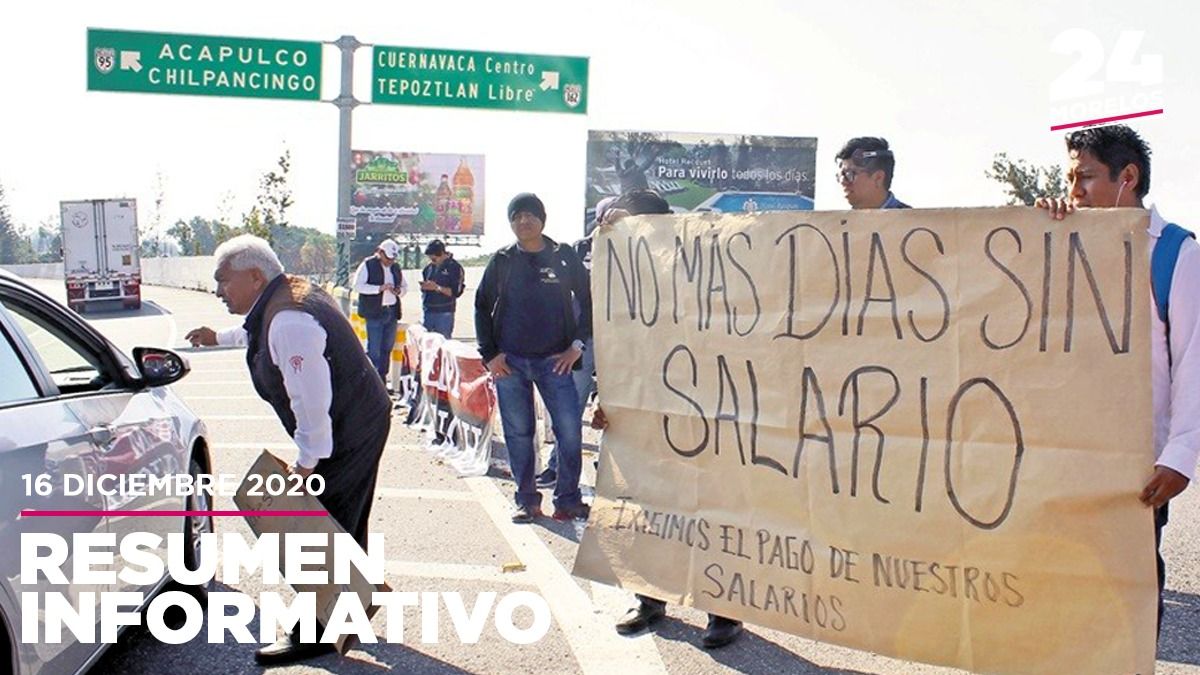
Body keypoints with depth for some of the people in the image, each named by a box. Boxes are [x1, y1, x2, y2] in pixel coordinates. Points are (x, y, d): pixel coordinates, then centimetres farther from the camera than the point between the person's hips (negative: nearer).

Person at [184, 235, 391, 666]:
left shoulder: (289, 323, -26)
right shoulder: (289, 297, 9)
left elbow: (311, 400, -28)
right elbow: (258, 335, 35)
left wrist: (306, 461, -20)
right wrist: (220, 337, 47)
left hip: (346, 435, -11)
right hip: (363, 423, 11)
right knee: (345, 531, 21)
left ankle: (314, 634, 8)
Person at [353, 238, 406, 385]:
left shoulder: (396, 268, 15)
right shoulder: (368, 265, -4)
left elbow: (405, 286, 25)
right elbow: (357, 286, -12)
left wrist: (399, 291, 0)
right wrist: (379, 288, -20)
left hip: (392, 312, 6)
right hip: (374, 313, -6)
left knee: (387, 348, 10)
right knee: (374, 350, -7)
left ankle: (382, 380, 19)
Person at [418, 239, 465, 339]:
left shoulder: (454, 267, -5)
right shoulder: (429, 267, 11)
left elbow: (456, 292, -12)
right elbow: (423, 289, 21)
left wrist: (437, 287, -18)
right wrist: (423, 286, -3)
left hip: (444, 313, -6)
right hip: (428, 311, 6)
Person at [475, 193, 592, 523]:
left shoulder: (564, 256, 4)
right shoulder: (502, 261, 6)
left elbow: (587, 300, 8)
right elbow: (482, 306, 10)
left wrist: (577, 345, 0)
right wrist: (489, 355, 3)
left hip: (554, 360, -1)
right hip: (510, 362, 1)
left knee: (570, 429, -7)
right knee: (518, 433, 5)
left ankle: (568, 499, 6)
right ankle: (527, 500, 16)